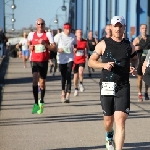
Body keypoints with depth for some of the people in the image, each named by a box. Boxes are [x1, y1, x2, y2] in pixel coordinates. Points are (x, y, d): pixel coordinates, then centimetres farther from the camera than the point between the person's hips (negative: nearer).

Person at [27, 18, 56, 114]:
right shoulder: (32, 34, 6)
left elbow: (54, 48, -4)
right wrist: (30, 47, 6)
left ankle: (41, 102, 32)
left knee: (42, 82, 9)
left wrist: (45, 44, -18)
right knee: (35, 79, -20)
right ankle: (36, 103, -18)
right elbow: (29, 42, 28)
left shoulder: (48, 35, -1)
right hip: (35, 61, 0)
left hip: (44, 61, 0)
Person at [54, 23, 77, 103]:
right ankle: (63, 92, 27)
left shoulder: (73, 37, 4)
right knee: (63, 76, 9)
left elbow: (75, 45, 20)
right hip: (61, 58, 0)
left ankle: (68, 95, -16)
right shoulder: (59, 36, -4)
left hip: (70, 58, 0)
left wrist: (75, 48, -1)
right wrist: (58, 50, -19)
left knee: (68, 76, -12)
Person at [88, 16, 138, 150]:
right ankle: (109, 136, 47)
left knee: (120, 120, -13)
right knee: (108, 119, 13)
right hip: (107, 86, 0)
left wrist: (134, 68, 4)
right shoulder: (103, 44, 1)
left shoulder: (129, 45, 8)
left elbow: (135, 59, 26)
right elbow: (91, 61, 3)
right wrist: (104, 65, -15)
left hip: (123, 87, 0)